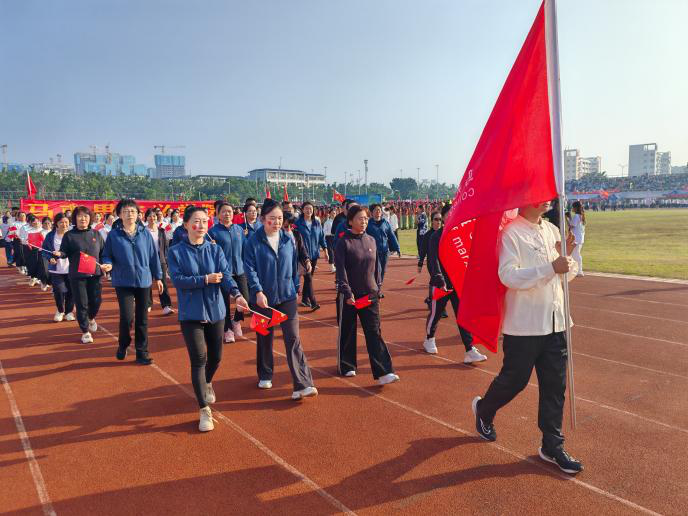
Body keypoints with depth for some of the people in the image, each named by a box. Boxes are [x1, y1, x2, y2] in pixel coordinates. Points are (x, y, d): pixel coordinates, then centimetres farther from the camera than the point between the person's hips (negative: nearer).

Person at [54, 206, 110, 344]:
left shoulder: (96, 234, 9)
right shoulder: (69, 235, 0)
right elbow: (65, 252, 0)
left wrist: (106, 264, -1)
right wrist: (59, 254, -23)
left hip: (95, 274, 2)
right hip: (77, 275, -2)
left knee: (96, 301, 4)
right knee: (82, 304, 1)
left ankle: (91, 318, 39)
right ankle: (85, 331, 17)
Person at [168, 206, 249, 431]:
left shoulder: (215, 250, 2)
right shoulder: (175, 252, -4)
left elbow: (226, 274, -11)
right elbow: (178, 279, -14)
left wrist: (237, 294, -29)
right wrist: (205, 279, -22)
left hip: (215, 311, 3)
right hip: (191, 314, -3)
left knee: (216, 356, 14)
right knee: (199, 359, -6)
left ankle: (207, 383, 47)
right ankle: (205, 410, 5)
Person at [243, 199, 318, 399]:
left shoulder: (288, 240, 2)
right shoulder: (253, 242, -7)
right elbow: (250, 269, -12)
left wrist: (295, 288, 14)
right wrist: (258, 291, -22)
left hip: (287, 297, 2)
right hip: (263, 298, -1)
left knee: (293, 339, -5)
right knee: (264, 339, 14)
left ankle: (302, 384, -5)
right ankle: (265, 376, 35)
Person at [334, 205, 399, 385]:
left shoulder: (371, 240, 7)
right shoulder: (343, 242, -8)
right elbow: (340, 270, -14)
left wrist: (377, 288, 13)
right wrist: (347, 293, -20)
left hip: (370, 294, 4)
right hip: (349, 296, -3)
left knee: (374, 332, -1)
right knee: (347, 332, 10)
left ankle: (383, 372, -4)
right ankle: (346, 366, 28)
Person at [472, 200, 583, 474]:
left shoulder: (552, 231, 11)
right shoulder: (511, 233, -11)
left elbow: (566, 275, 16)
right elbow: (508, 275, -22)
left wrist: (565, 256, -4)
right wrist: (551, 268, -27)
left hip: (555, 322, 7)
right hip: (524, 325, -6)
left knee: (555, 385, 9)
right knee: (515, 379, 7)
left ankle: (552, 446, 23)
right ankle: (483, 409, 37)